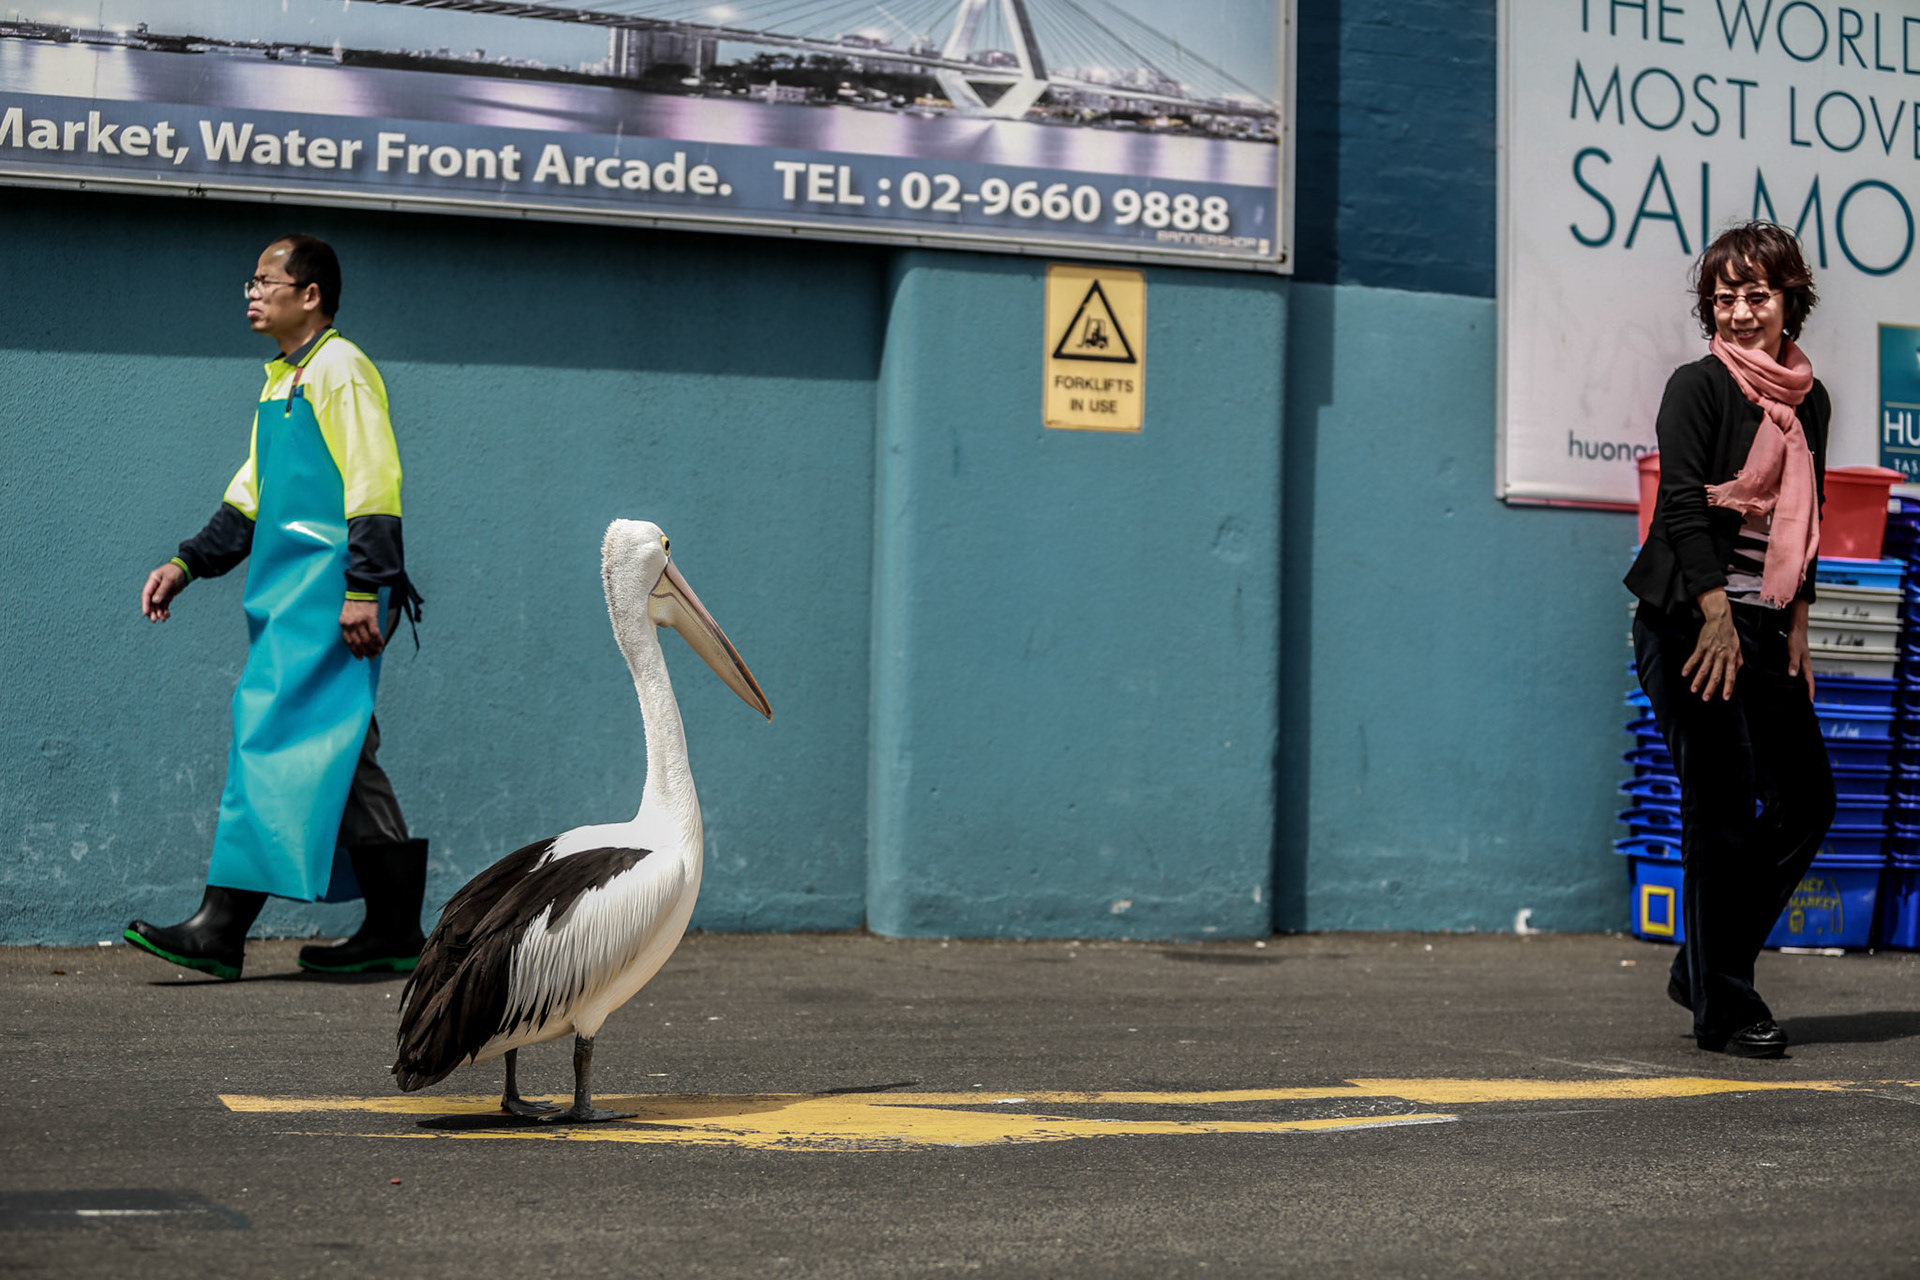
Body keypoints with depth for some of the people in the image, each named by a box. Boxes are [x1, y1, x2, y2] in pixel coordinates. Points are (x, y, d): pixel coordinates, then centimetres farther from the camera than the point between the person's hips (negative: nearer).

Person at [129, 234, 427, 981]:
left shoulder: (338, 368, -8)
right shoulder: (280, 381, 20)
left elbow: (374, 484, -15)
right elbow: (250, 495, 24)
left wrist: (363, 589, -21)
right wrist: (186, 565, 16)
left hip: (326, 596, -9)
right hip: (289, 595, 9)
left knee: (275, 738, -12)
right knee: (334, 759, 8)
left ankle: (223, 926, -14)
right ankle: (394, 931, 11)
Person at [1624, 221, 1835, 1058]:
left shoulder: (1809, 402, 14)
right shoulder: (1698, 386, -6)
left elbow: (1799, 525, 18)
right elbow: (1683, 507, -13)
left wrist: (1795, 630, 11)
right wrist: (1718, 619, -19)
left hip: (1762, 624, 7)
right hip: (1690, 621, -7)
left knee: (1805, 801, 6)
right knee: (1722, 813, -6)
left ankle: (1707, 966, 21)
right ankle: (1721, 1007, 4)